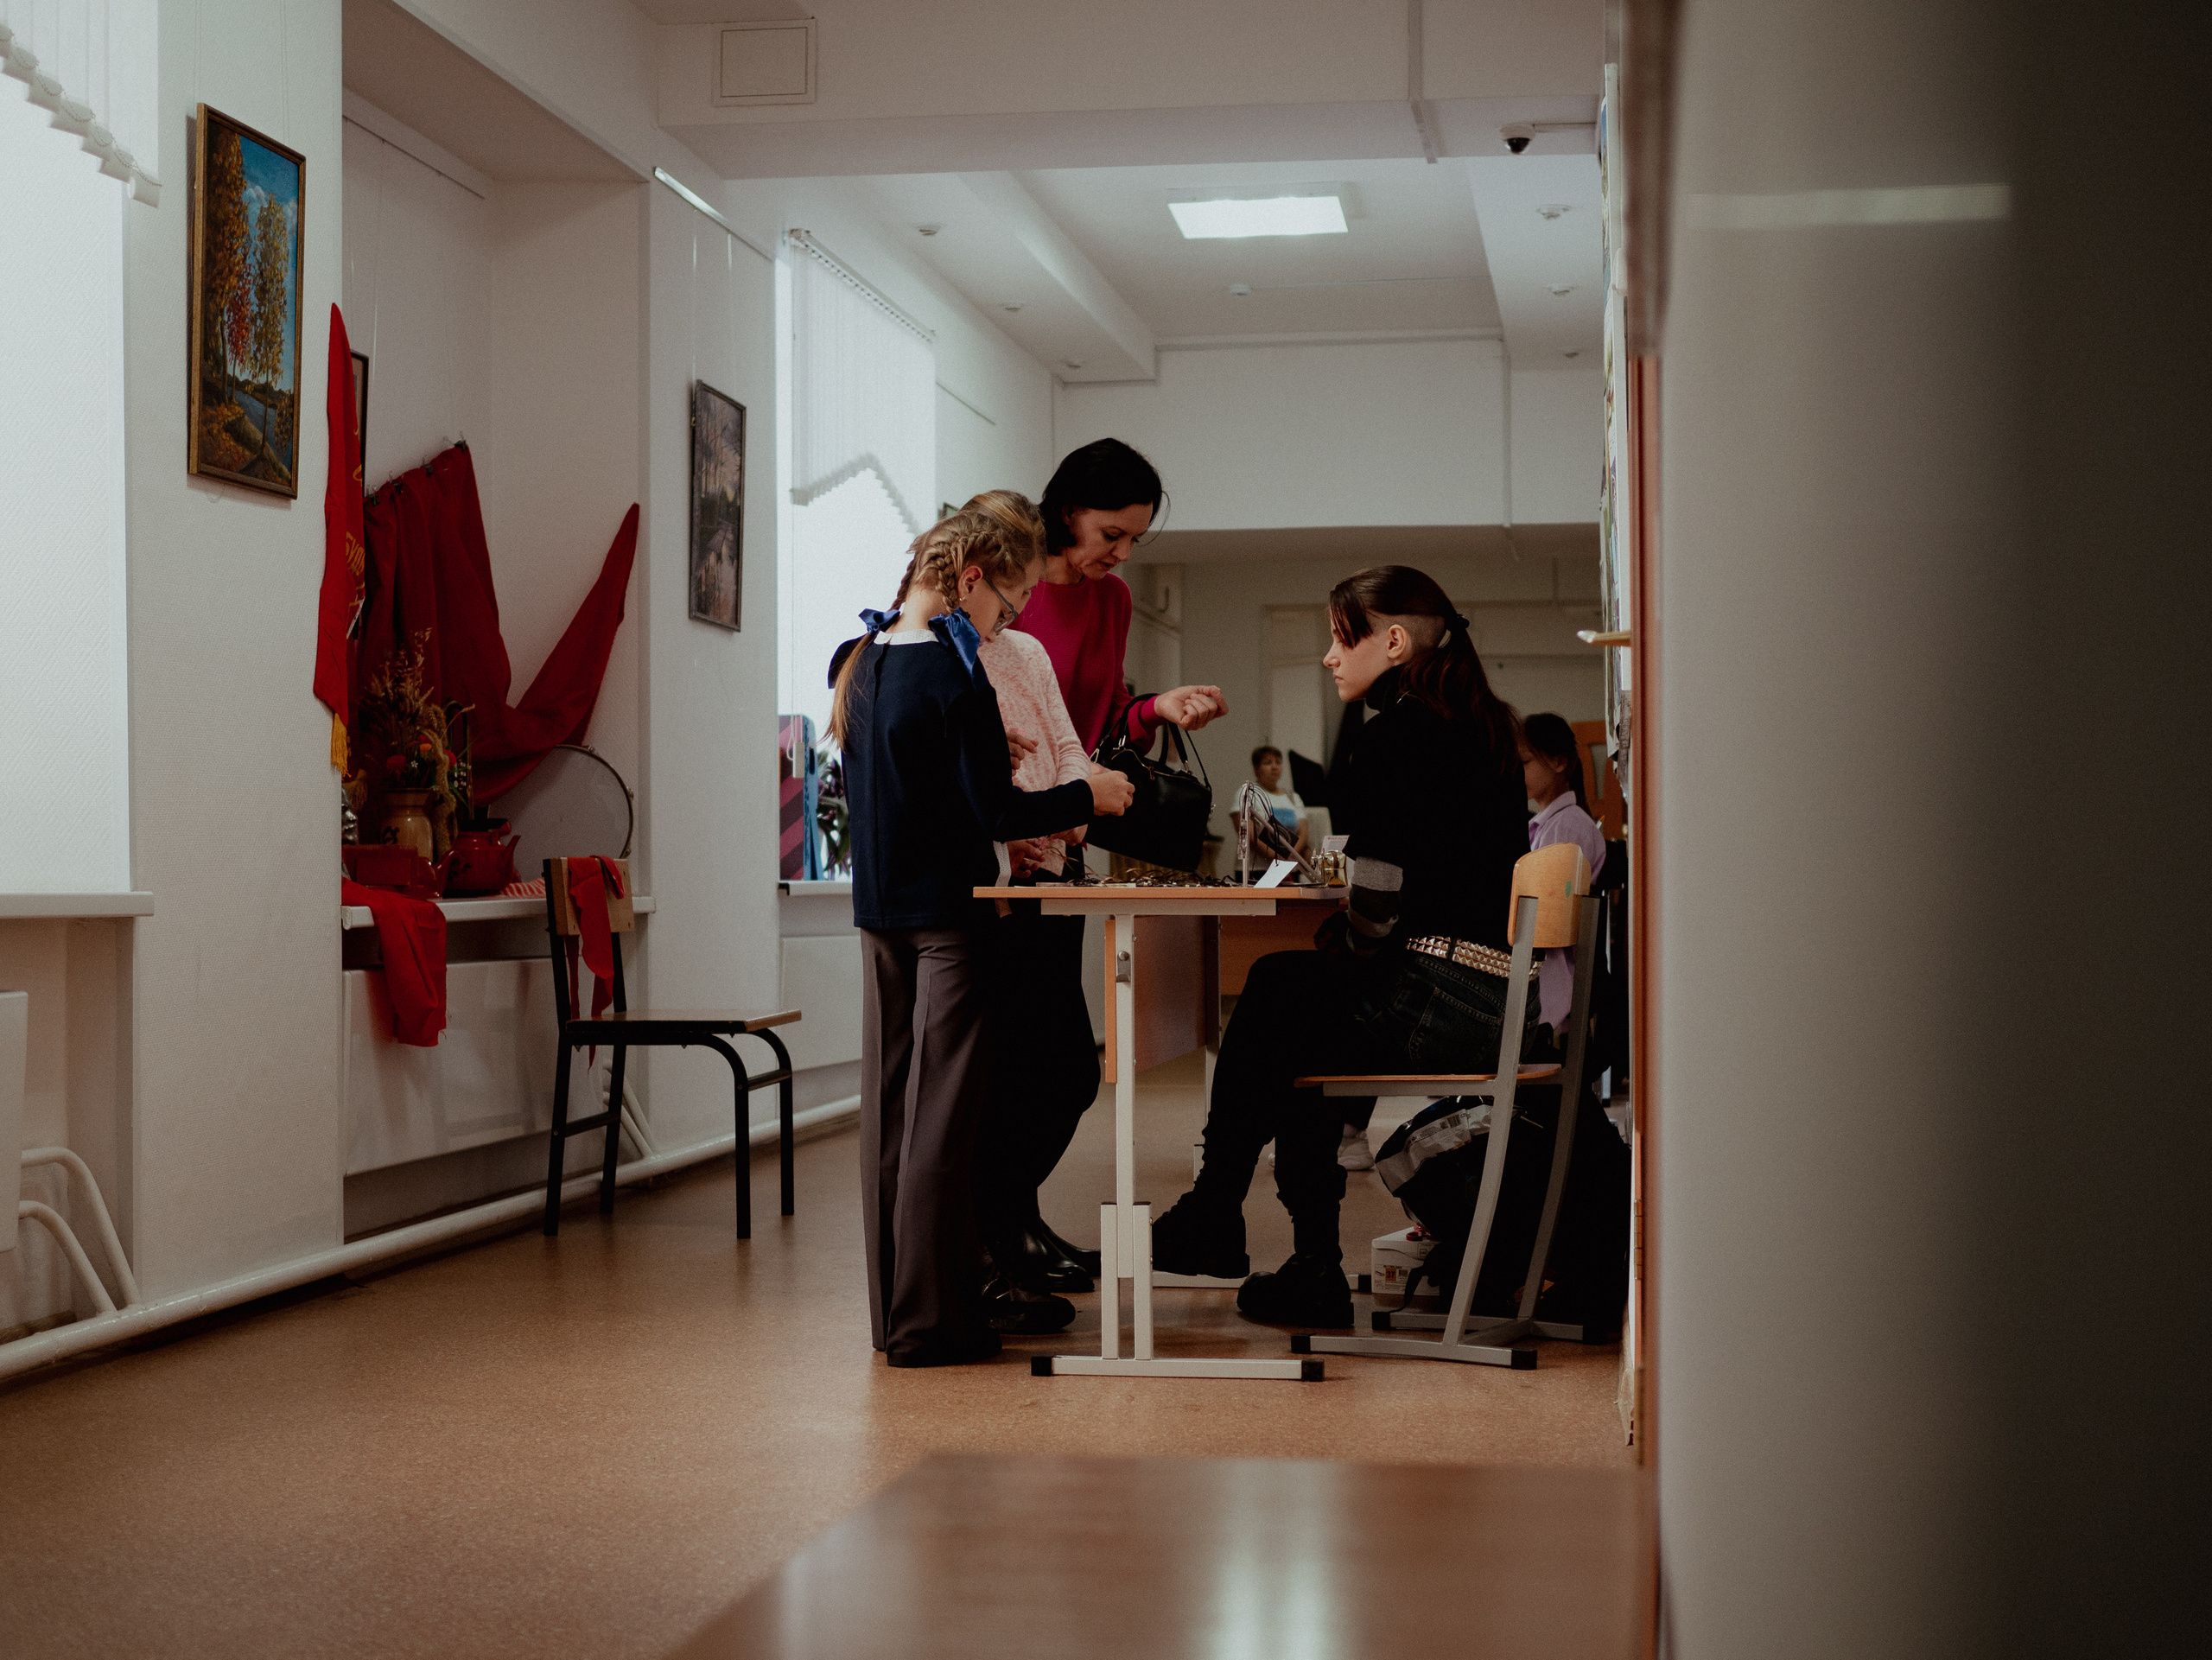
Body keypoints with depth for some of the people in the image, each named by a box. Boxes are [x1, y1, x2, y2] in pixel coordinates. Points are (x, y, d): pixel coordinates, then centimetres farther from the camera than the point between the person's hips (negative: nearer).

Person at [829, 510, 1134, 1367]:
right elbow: (997, 814, -17)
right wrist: (1087, 796, -4)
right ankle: (927, 1319, 1)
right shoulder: (954, 675, -16)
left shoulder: (854, 662, 8)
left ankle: (893, 1307, 18)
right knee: (939, 1112, -3)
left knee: (888, 1104, 11)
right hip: (947, 912, -8)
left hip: (878, 910, 8)